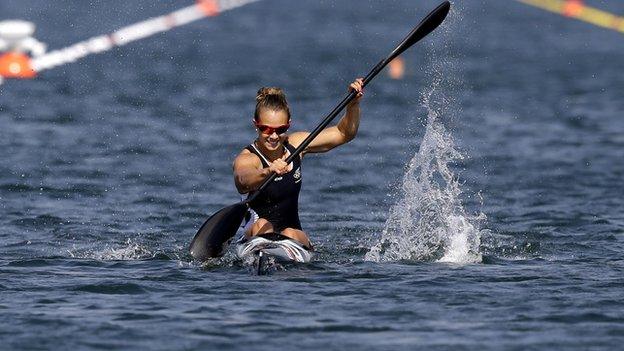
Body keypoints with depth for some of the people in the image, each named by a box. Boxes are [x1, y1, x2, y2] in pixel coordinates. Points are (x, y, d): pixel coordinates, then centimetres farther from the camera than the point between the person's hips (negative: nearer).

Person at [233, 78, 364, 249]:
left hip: (295, 233, 4)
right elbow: (242, 182, -41)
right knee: (261, 225, -35)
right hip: (256, 235, -4)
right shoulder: (246, 159, -15)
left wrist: (353, 103, -14)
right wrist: (267, 172, -62)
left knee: (290, 235, -29)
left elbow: (344, 134, 4)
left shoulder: (295, 144, 2)